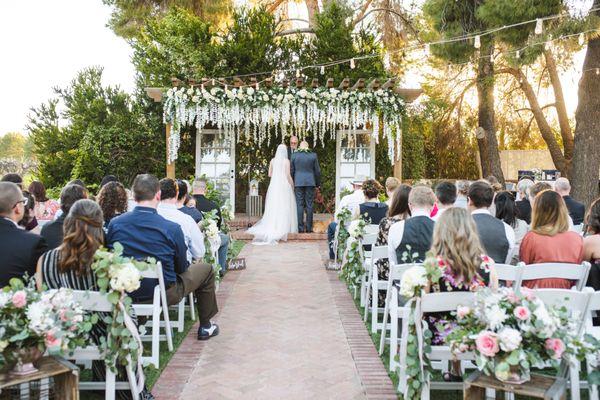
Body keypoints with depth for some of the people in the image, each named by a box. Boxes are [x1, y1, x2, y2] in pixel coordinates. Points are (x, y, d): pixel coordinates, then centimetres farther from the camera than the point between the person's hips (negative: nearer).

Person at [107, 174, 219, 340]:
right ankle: (205, 327, 28)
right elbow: (182, 268, -8)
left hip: (124, 293, 5)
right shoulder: (172, 229, -21)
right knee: (206, 269, 18)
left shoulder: (114, 224, -11)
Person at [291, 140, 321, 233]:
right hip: (310, 182, 0)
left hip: (298, 182, 0)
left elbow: (292, 171, 4)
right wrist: (318, 183, 14)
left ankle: (300, 228, -1)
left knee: (299, 205, 2)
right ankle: (309, 227, 4)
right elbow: (317, 171, 4)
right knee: (309, 205, 3)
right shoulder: (313, 155, 1)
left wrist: (291, 183, 15)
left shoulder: (294, 155, 2)